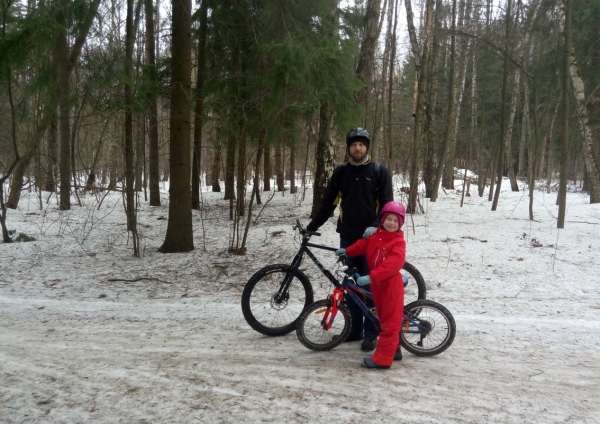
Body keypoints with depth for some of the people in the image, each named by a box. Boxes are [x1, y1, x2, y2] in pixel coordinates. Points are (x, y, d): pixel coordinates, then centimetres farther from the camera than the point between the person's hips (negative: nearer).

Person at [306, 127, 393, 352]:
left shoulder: (379, 171, -2)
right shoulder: (341, 172, 7)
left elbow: (387, 204, -6)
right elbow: (328, 203, 10)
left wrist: (375, 226, -21)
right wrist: (311, 227, 5)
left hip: (371, 237, -3)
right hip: (348, 237, 4)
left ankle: (371, 332, 10)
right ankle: (355, 329, 19)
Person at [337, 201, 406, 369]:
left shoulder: (398, 242, -17)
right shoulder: (375, 236, 7)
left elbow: (392, 264, -29)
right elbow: (363, 245, 26)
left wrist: (370, 277, -35)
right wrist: (347, 251, 13)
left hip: (391, 285, -8)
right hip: (377, 284, 8)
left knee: (390, 322, -3)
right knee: (384, 318, 19)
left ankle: (382, 359, -2)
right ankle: (394, 350, 34)